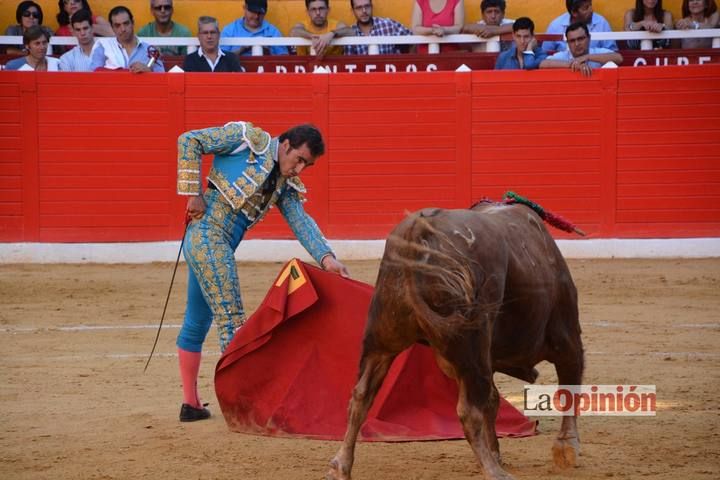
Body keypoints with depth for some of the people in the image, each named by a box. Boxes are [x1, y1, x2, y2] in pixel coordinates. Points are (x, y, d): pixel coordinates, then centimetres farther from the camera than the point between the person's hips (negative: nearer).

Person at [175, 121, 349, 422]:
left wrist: (326, 257, -14)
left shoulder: (286, 185, 15)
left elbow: (302, 223, 3)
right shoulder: (251, 140, -5)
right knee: (231, 318, -11)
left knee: (197, 322, 14)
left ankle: (191, 403, 21)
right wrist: (193, 194, -12)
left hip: (219, 247, 9)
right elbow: (190, 141, -7)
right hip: (208, 234, -9)